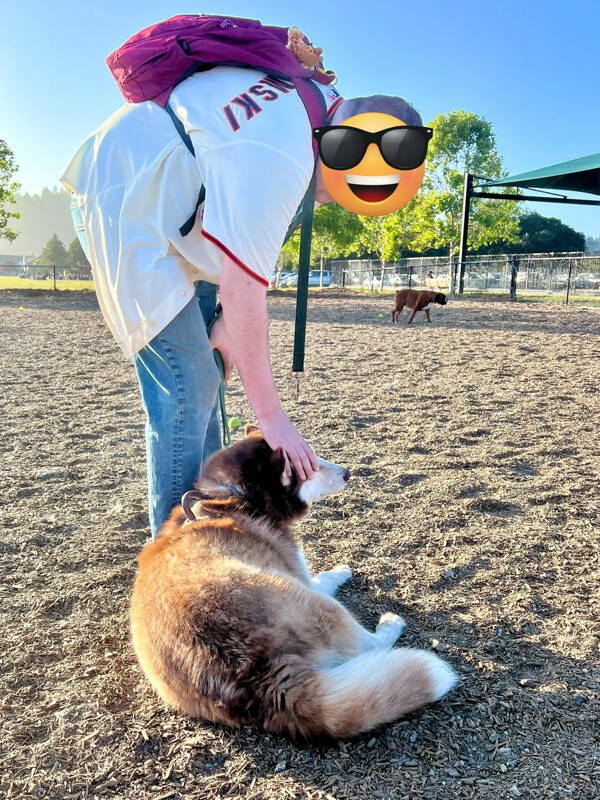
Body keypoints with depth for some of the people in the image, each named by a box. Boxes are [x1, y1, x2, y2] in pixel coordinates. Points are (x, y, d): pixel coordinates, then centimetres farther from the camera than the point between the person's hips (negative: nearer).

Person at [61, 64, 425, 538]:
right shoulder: (279, 159, -31)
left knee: (203, 374, 9)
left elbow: (252, 240, 3)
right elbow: (243, 290, -30)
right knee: (187, 387, -13)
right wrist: (272, 416, -23)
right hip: (125, 210, -10)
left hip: (165, 207, 10)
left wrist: (226, 320, -1)